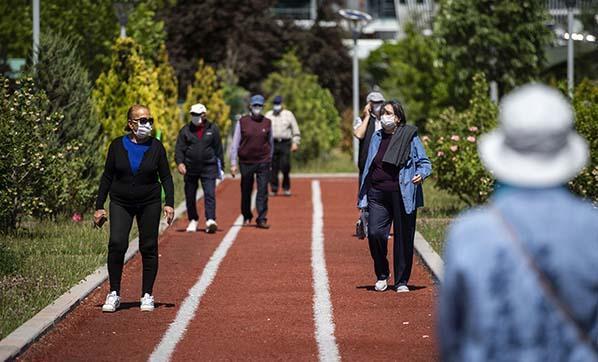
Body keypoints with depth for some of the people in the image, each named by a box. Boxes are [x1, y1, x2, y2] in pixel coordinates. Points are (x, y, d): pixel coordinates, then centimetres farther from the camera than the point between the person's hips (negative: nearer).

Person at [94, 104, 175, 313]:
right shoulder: (118, 146, 1)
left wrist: (169, 204, -7)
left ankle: (147, 295, 14)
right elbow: (107, 177, 5)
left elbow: (166, 177, 4)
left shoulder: (155, 147, 0)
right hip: (120, 203, 0)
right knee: (117, 244, -15)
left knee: (149, 248, 2)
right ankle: (114, 294, -4)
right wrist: (99, 207, 2)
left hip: (149, 203, 0)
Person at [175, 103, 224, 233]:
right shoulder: (186, 130, 3)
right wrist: (180, 163, -17)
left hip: (208, 167, -1)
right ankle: (193, 220, 25)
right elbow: (179, 148, 0)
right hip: (190, 168, 1)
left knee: (210, 194, -13)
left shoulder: (213, 129, 5)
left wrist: (221, 166, 11)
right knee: (190, 196, 9)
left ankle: (210, 220, -19)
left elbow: (218, 149, 11)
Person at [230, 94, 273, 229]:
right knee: (246, 191, 10)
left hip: (263, 162, 0)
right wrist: (233, 163, -4)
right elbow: (235, 143, 1)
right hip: (246, 162, 0)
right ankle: (247, 217, 27)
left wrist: (269, 161, 19)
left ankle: (262, 219, -8)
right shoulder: (242, 122, 0)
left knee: (263, 191, -7)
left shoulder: (267, 123, 5)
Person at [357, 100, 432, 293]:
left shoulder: (409, 136, 2)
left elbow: (425, 163, 4)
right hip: (377, 195, 3)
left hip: (402, 195, -3)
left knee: (404, 238, 0)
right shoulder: (377, 137, 15)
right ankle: (382, 275, 11)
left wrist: (421, 174, -19)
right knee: (375, 233, -10)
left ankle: (402, 281, 13)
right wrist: (363, 195, 17)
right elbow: (369, 167, 21)